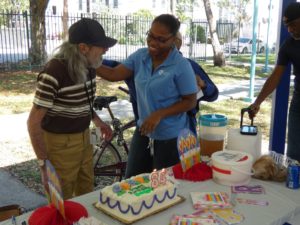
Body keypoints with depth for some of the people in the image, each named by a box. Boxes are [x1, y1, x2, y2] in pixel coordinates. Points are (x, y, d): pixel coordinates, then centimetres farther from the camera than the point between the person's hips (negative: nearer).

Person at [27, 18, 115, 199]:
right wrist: (44, 163, -19)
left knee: (87, 193, 22)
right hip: (60, 144, -7)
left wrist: (98, 121, 8)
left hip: (84, 138, 7)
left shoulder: (88, 67, -3)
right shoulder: (54, 72, -26)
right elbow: (34, 122, -20)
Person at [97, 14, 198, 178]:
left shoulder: (181, 66, -17)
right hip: (143, 131, 5)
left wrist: (159, 115, -23)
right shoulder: (140, 56, -2)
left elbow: (190, 102, -14)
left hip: (170, 137, -5)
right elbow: (113, 74, -5)